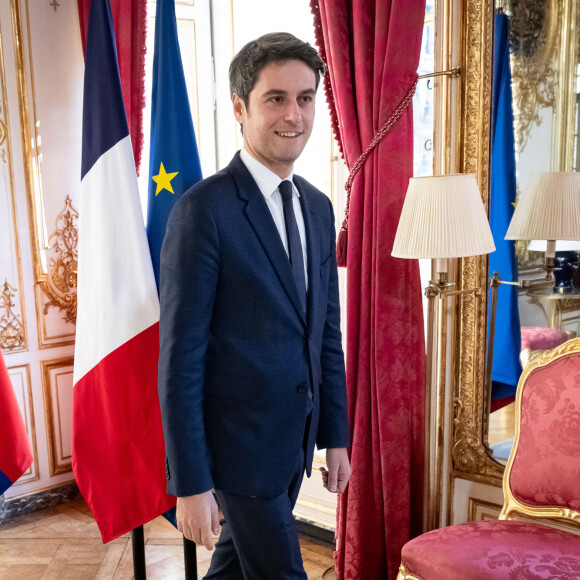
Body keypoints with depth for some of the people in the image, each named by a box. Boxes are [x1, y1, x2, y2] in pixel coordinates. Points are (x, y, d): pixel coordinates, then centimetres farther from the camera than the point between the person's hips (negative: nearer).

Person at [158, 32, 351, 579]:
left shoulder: (318, 207, 5)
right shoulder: (204, 209, -18)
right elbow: (180, 356, -17)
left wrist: (335, 435, 11)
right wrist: (190, 484, -16)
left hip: (295, 437, 7)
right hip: (241, 442, -7)